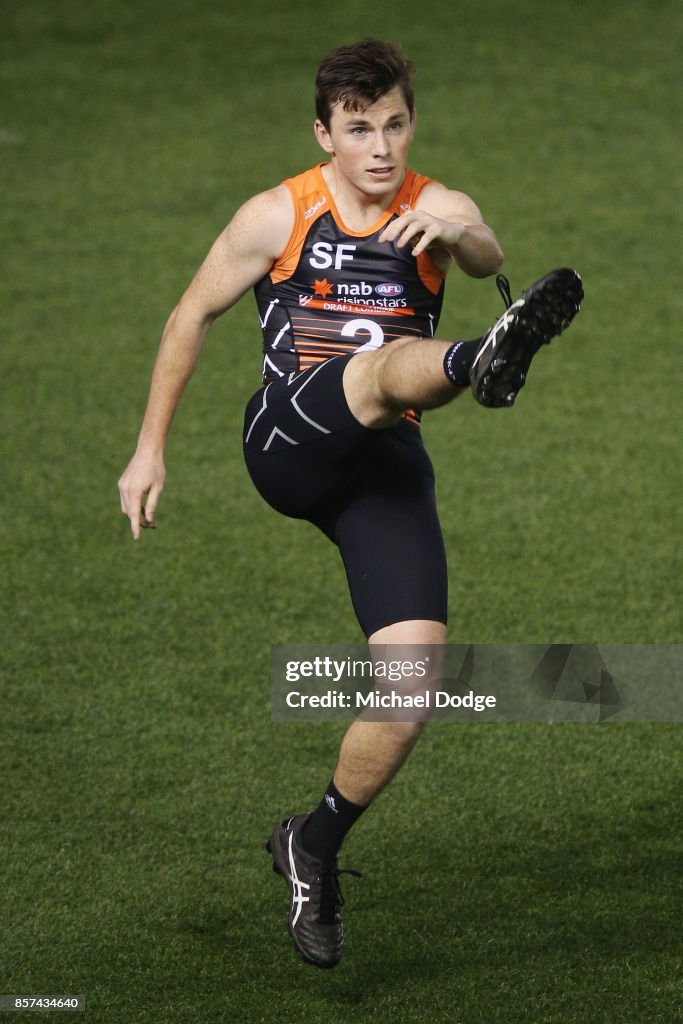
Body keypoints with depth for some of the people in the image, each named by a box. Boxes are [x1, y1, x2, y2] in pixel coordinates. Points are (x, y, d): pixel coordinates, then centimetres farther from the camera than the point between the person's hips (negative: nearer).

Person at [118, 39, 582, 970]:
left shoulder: (436, 210, 6)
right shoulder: (278, 217, 4)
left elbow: (488, 256, -16)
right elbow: (193, 316, 14)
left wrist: (455, 235, -40)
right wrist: (151, 450, 13)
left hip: (386, 469, 3)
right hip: (288, 446, -2)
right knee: (395, 357, -34)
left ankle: (316, 846, 12)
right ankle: (481, 364, -74)